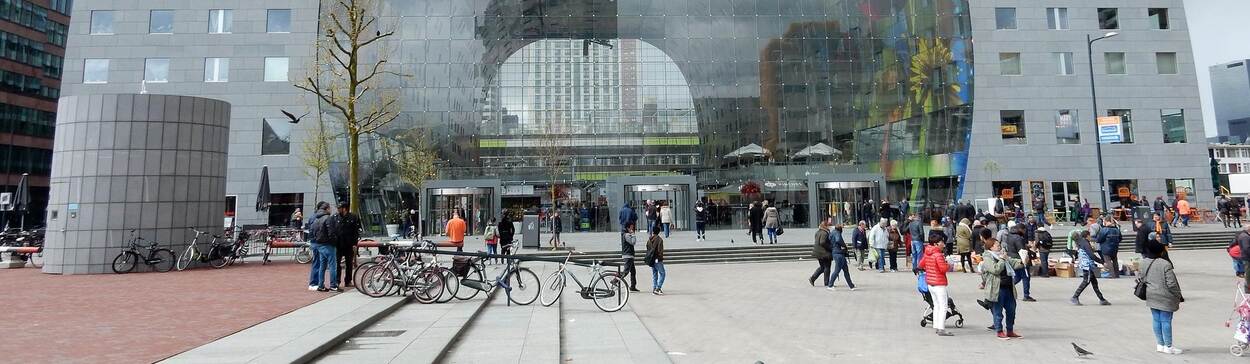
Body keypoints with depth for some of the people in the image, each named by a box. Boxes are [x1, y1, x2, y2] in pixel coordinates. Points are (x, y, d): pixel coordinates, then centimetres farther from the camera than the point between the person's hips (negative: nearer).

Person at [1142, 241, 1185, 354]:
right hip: (1165, 298, -6)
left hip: (1151, 297, 6)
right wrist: (1179, 296, -3)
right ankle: (1168, 346, 12)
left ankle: (1160, 344, 22)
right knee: (1166, 321, 2)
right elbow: (1171, 284, -15)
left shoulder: (1144, 263, 1)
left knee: (1156, 320, 13)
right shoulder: (1165, 264, -18)